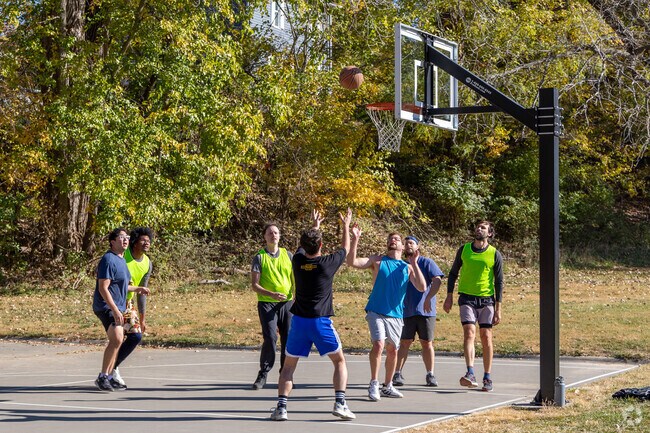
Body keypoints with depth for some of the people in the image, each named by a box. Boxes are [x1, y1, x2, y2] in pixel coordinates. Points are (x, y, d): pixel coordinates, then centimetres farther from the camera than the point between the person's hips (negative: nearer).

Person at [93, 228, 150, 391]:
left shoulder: (121, 260, 16)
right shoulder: (108, 260, -15)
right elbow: (103, 288, -21)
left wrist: (137, 289, 32)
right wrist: (115, 310, -26)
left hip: (117, 307, 10)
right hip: (106, 306, -10)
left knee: (116, 341, 13)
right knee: (117, 338, -22)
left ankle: (108, 377, 23)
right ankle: (102, 377, -17)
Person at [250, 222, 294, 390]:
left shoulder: (287, 255, 11)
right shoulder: (259, 257, 0)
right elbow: (254, 285, -4)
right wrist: (271, 294, -19)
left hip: (287, 303, 3)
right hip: (267, 304, -3)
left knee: (288, 339, 1)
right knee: (270, 338, -14)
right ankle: (263, 375, 0)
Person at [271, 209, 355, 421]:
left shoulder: (298, 260, -1)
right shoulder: (328, 263, -9)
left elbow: (304, 246, 24)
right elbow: (345, 249, 12)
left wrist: (314, 226, 41)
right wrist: (346, 226, 30)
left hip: (299, 321, 3)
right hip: (321, 322, -3)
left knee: (289, 365, 12)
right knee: (339, 361, 11)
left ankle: (281, 407, 0)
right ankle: (340, 403, -2)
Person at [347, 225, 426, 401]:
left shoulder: (407, 267, 8)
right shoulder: (377, 261, 3)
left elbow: (422, 288, -5)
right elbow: (352, 262, -9)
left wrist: (414, 263, -11)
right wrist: (355, 240, -20)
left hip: (395, 315, 3)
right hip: (376, 312, -3)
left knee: (393, 350, 10)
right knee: (378, 344, -20)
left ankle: (388, 386, 25)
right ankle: (374, 385, -10)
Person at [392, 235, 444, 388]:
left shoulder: (426, 262, 3)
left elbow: (437, 281, -9)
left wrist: (428, 298, -20)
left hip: (426, 311, -2)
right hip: (406, 311, 2)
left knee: (427, 343, 3)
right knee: (404, 343, -2)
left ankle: (430, 375, 8)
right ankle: (397, 374, -1)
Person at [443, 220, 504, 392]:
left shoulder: (495, 255, 0)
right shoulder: (464, 250, 5)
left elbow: (499, 282, 2)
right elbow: (453, 273, 13)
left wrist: (498, 309, -2)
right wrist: (449, 296, 5)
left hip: (487, 299, 0)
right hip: (467, 298, 0)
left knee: (486, 337, 1)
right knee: (469, 332, -16)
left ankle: (487, 378, 10)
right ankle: (470, 375, -27)